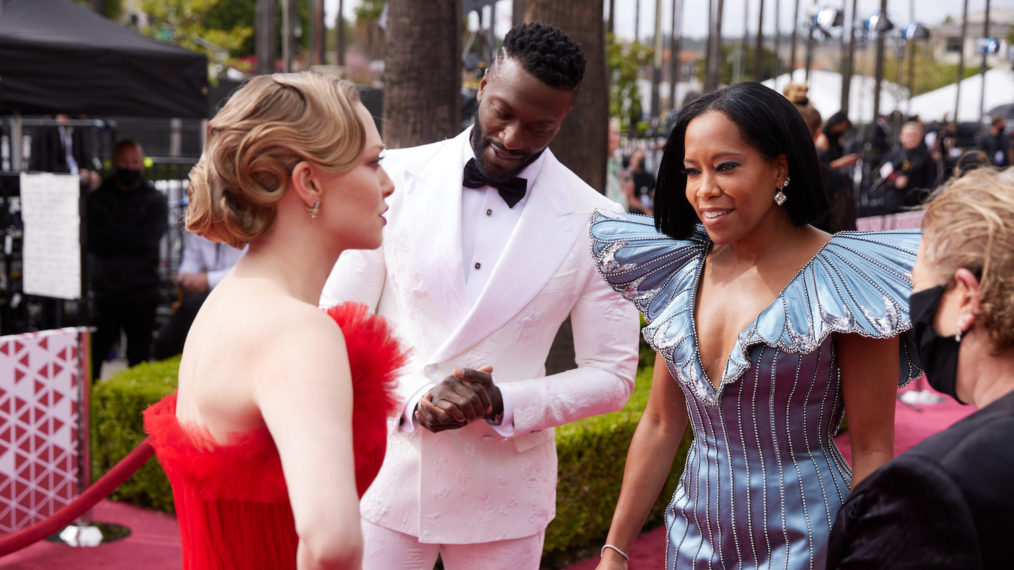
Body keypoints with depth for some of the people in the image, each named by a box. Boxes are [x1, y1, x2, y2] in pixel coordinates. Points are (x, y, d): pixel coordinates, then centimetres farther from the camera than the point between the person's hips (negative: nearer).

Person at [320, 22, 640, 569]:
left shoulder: (594, 223, -5)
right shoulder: (397, 178, -3)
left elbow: (611, 374, 0)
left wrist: (503, 403, -15)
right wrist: (414, 397, -16)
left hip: (502, 496, 0)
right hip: (386, 476, 0)